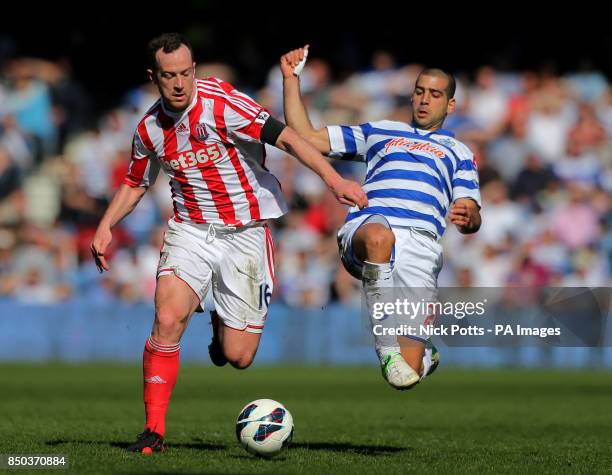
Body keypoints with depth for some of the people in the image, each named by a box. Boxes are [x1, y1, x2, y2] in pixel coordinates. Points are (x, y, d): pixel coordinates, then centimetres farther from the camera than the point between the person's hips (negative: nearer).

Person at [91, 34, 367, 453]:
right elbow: (136, 183, 21)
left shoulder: (221, 102, -16)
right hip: (190, 229, 3)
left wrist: (333, 178, -35)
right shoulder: (149, 130, 2)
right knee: (167, 320, -21)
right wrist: (106, 226, 7)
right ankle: (154, 430, -10)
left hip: (245, 233, -3)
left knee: (238, 357, -4)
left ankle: (224, 326, 36)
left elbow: (284, 137, -24)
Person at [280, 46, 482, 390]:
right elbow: (306, 138, 29)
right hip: (364, 228, 0)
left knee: (407, 375, -15)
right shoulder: (379, 132, 31)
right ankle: (387, 347, -35)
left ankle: (421, 354, 24)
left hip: (420, 242, 0)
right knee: (379, 236, -44)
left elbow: (472, 218, 15)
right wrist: (292, 79, 22)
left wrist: (467, 216, -10)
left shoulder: (458, 152, 28)